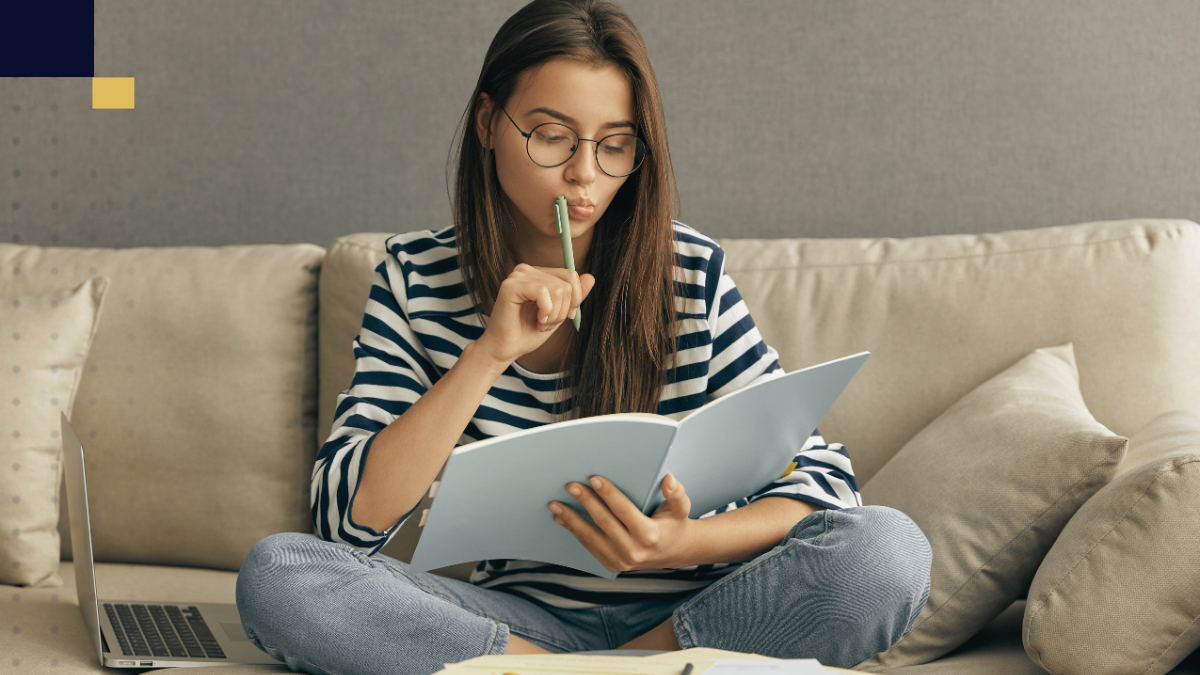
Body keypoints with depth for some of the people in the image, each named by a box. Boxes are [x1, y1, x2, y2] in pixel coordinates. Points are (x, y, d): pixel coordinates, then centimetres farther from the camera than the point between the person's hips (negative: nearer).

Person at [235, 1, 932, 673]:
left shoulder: (690, 276, -4)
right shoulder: (417, 277, -1)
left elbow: (823, 480, -5)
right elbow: (346, 518, -10)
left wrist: (685, 543, -26)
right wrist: (489, 353, -21)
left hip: (686, 617, -1)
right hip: (520, 618, 1)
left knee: (888, 548, -28)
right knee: (276, 572, -25)